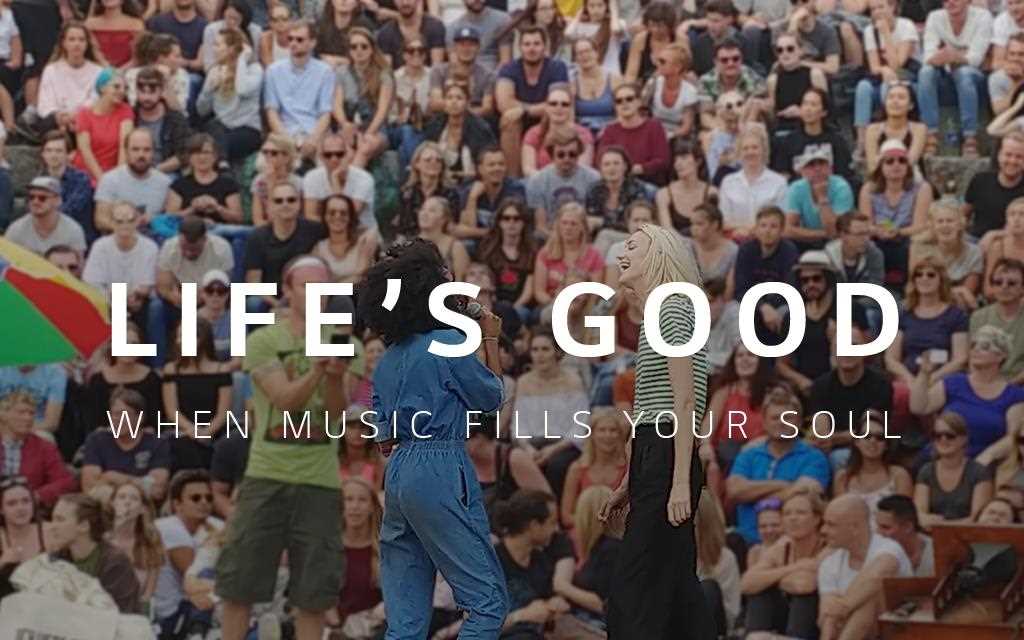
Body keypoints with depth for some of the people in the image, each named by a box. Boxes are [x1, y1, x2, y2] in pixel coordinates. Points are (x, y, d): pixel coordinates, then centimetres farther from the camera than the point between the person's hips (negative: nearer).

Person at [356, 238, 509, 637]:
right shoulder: (449, 343, -9)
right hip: (441, 469, -8)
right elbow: (492, 398, 4)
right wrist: (491, 341, 15)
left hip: (398, 472, 8)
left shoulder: (388, 359, 14)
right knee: (489, 602, -5)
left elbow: (384, 439, 16)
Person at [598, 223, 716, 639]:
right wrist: (628, 484, 22)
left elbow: (684, 402, -16)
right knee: (678, 595, 7)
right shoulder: (657, 313, 23)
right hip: (652, 460, 10)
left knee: (633, 605, -12)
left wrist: (680, 481, -22)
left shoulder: (673, 308, -8)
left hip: (667, 459, -10)